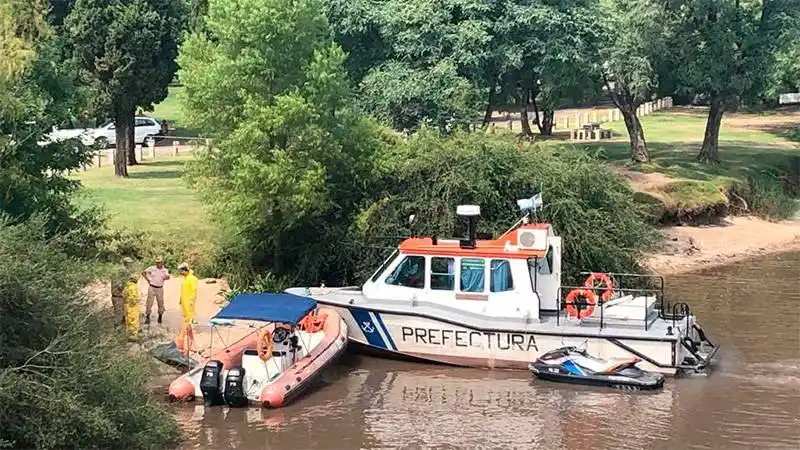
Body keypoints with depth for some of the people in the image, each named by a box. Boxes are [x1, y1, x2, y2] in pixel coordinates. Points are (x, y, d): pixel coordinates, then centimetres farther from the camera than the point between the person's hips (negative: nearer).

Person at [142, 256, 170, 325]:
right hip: (152, 288, -1)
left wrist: (166, 277, -43)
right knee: (149, 303, -3)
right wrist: (148, 280, -1)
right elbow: (143, 272, 6)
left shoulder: (165, 270, 0)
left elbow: (168, 277, -19)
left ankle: (160, 318, 22)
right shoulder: (152, 268, -3)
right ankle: (147, 318, 3)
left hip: (160, 289, 1)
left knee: (161, 303, 6)